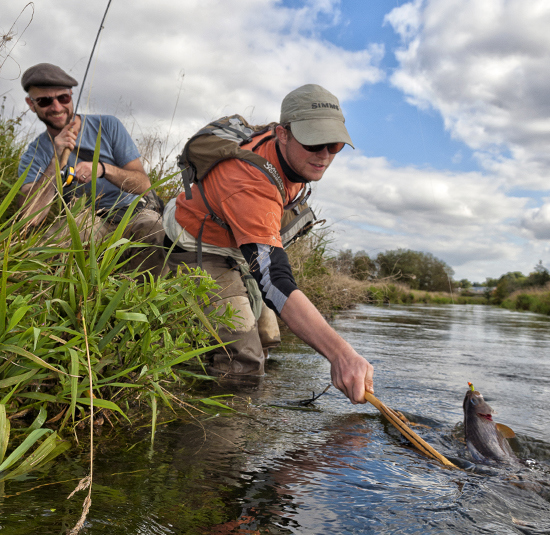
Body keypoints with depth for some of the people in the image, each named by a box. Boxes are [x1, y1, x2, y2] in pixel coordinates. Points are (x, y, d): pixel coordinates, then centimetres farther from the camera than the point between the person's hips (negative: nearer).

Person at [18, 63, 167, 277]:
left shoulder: (107, 125, 0)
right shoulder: (34, 157, 1)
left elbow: (143, 183, -5)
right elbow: (31, 218, -15)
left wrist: (103, 168, -25)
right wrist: (56, 159, -19)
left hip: (137, 212, 0)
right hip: (94, 224, 1)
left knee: (150, 224, -36)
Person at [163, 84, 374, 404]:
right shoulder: (250, 186, -41)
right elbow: (274, 281, -51)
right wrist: (340, 353, -61)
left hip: (236, 246, 9)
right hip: (199, 250, -9)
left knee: (264, 339, 15)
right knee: (242, 363, -20)